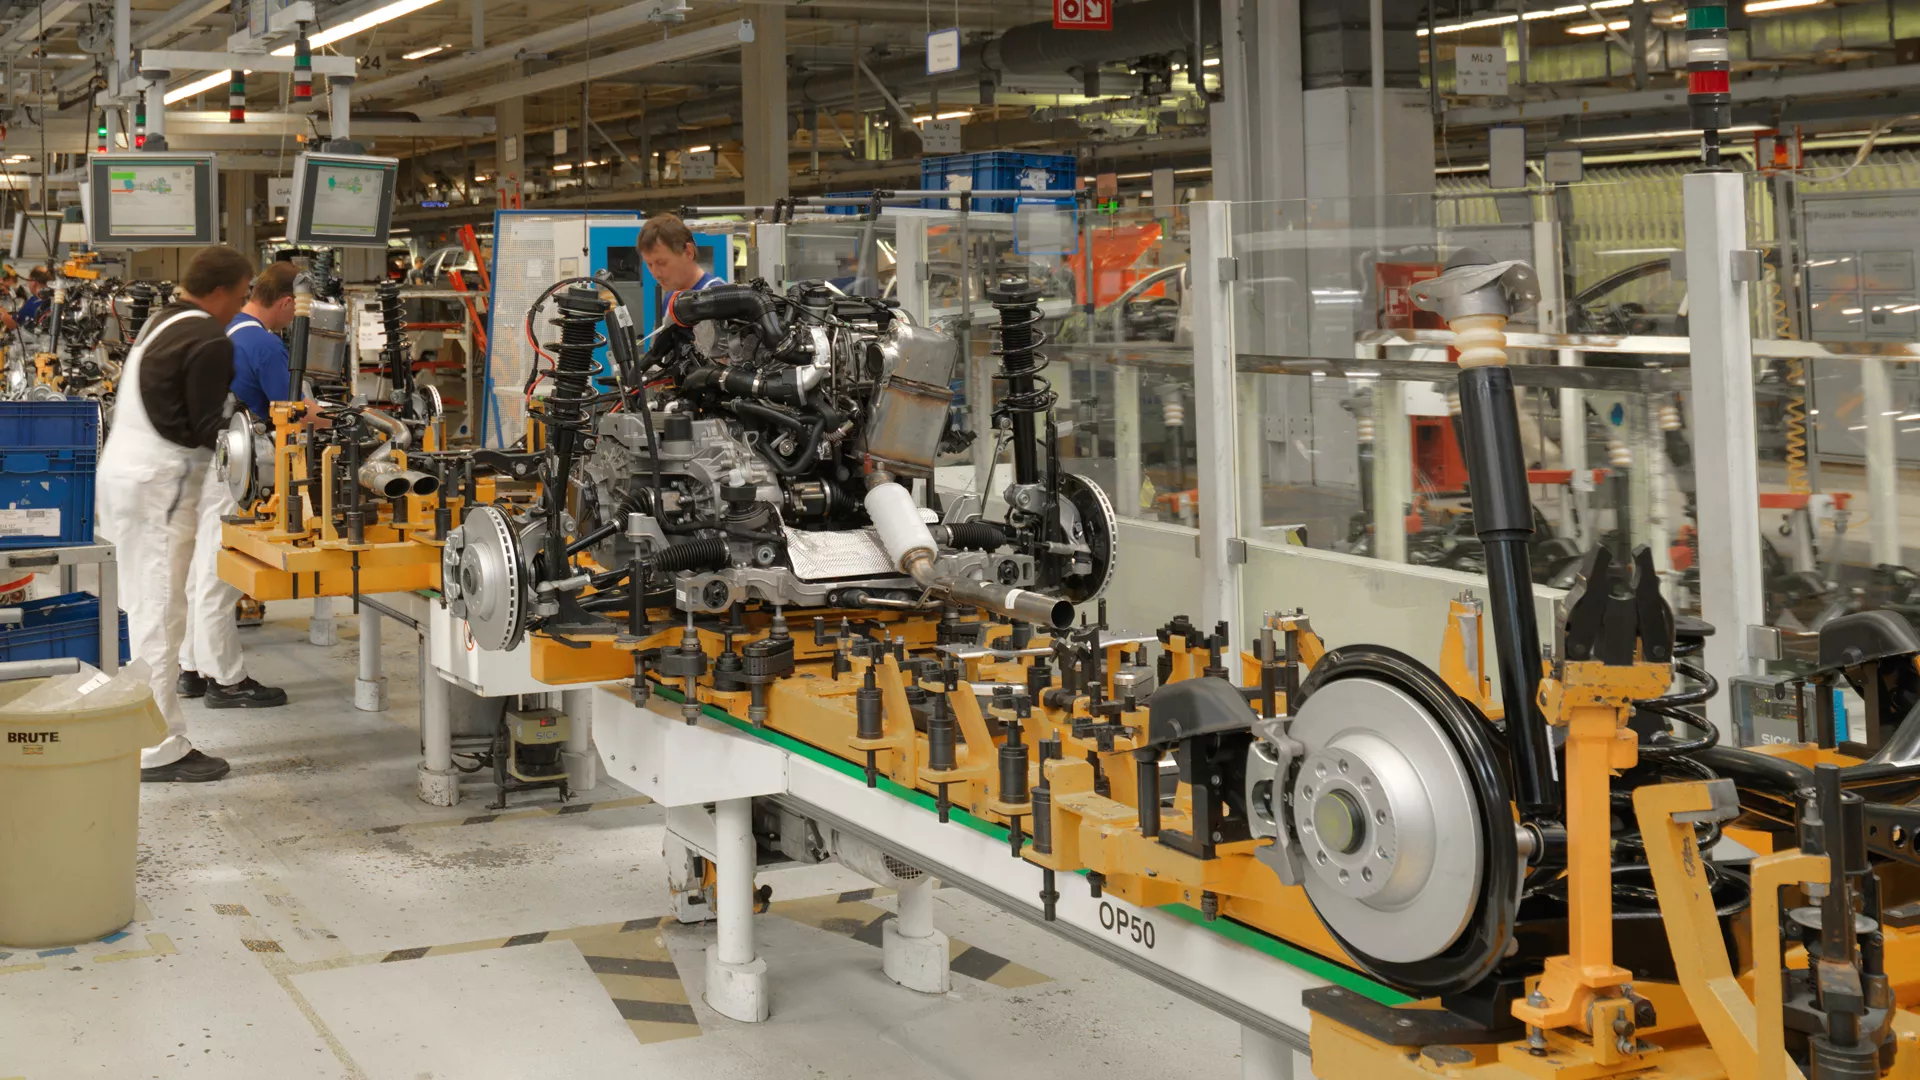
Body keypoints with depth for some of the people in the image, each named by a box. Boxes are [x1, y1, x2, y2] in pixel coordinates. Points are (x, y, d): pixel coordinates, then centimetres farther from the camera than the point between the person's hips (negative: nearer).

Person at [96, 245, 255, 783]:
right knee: (160, 616, -5)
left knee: (147, 612, 14)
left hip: (124, 471, 10)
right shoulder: (210, 342, -14)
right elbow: (208, 430, -14)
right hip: (157, 486, -10)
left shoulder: (161, 324, 15)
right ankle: (160, 751, -1)